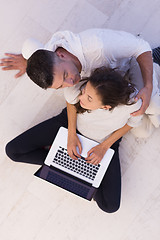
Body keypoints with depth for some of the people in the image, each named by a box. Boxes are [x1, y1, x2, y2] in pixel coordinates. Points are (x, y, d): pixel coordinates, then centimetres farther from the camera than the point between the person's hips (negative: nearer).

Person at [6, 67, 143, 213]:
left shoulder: (132, 101, -38)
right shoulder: (80, 88, -36)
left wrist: (104, 147, -16)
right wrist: (71, 134, -15)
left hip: (105, 141, -1)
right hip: (73, 122, 1)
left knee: (110, 206, -12)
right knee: (13, 151, -6)